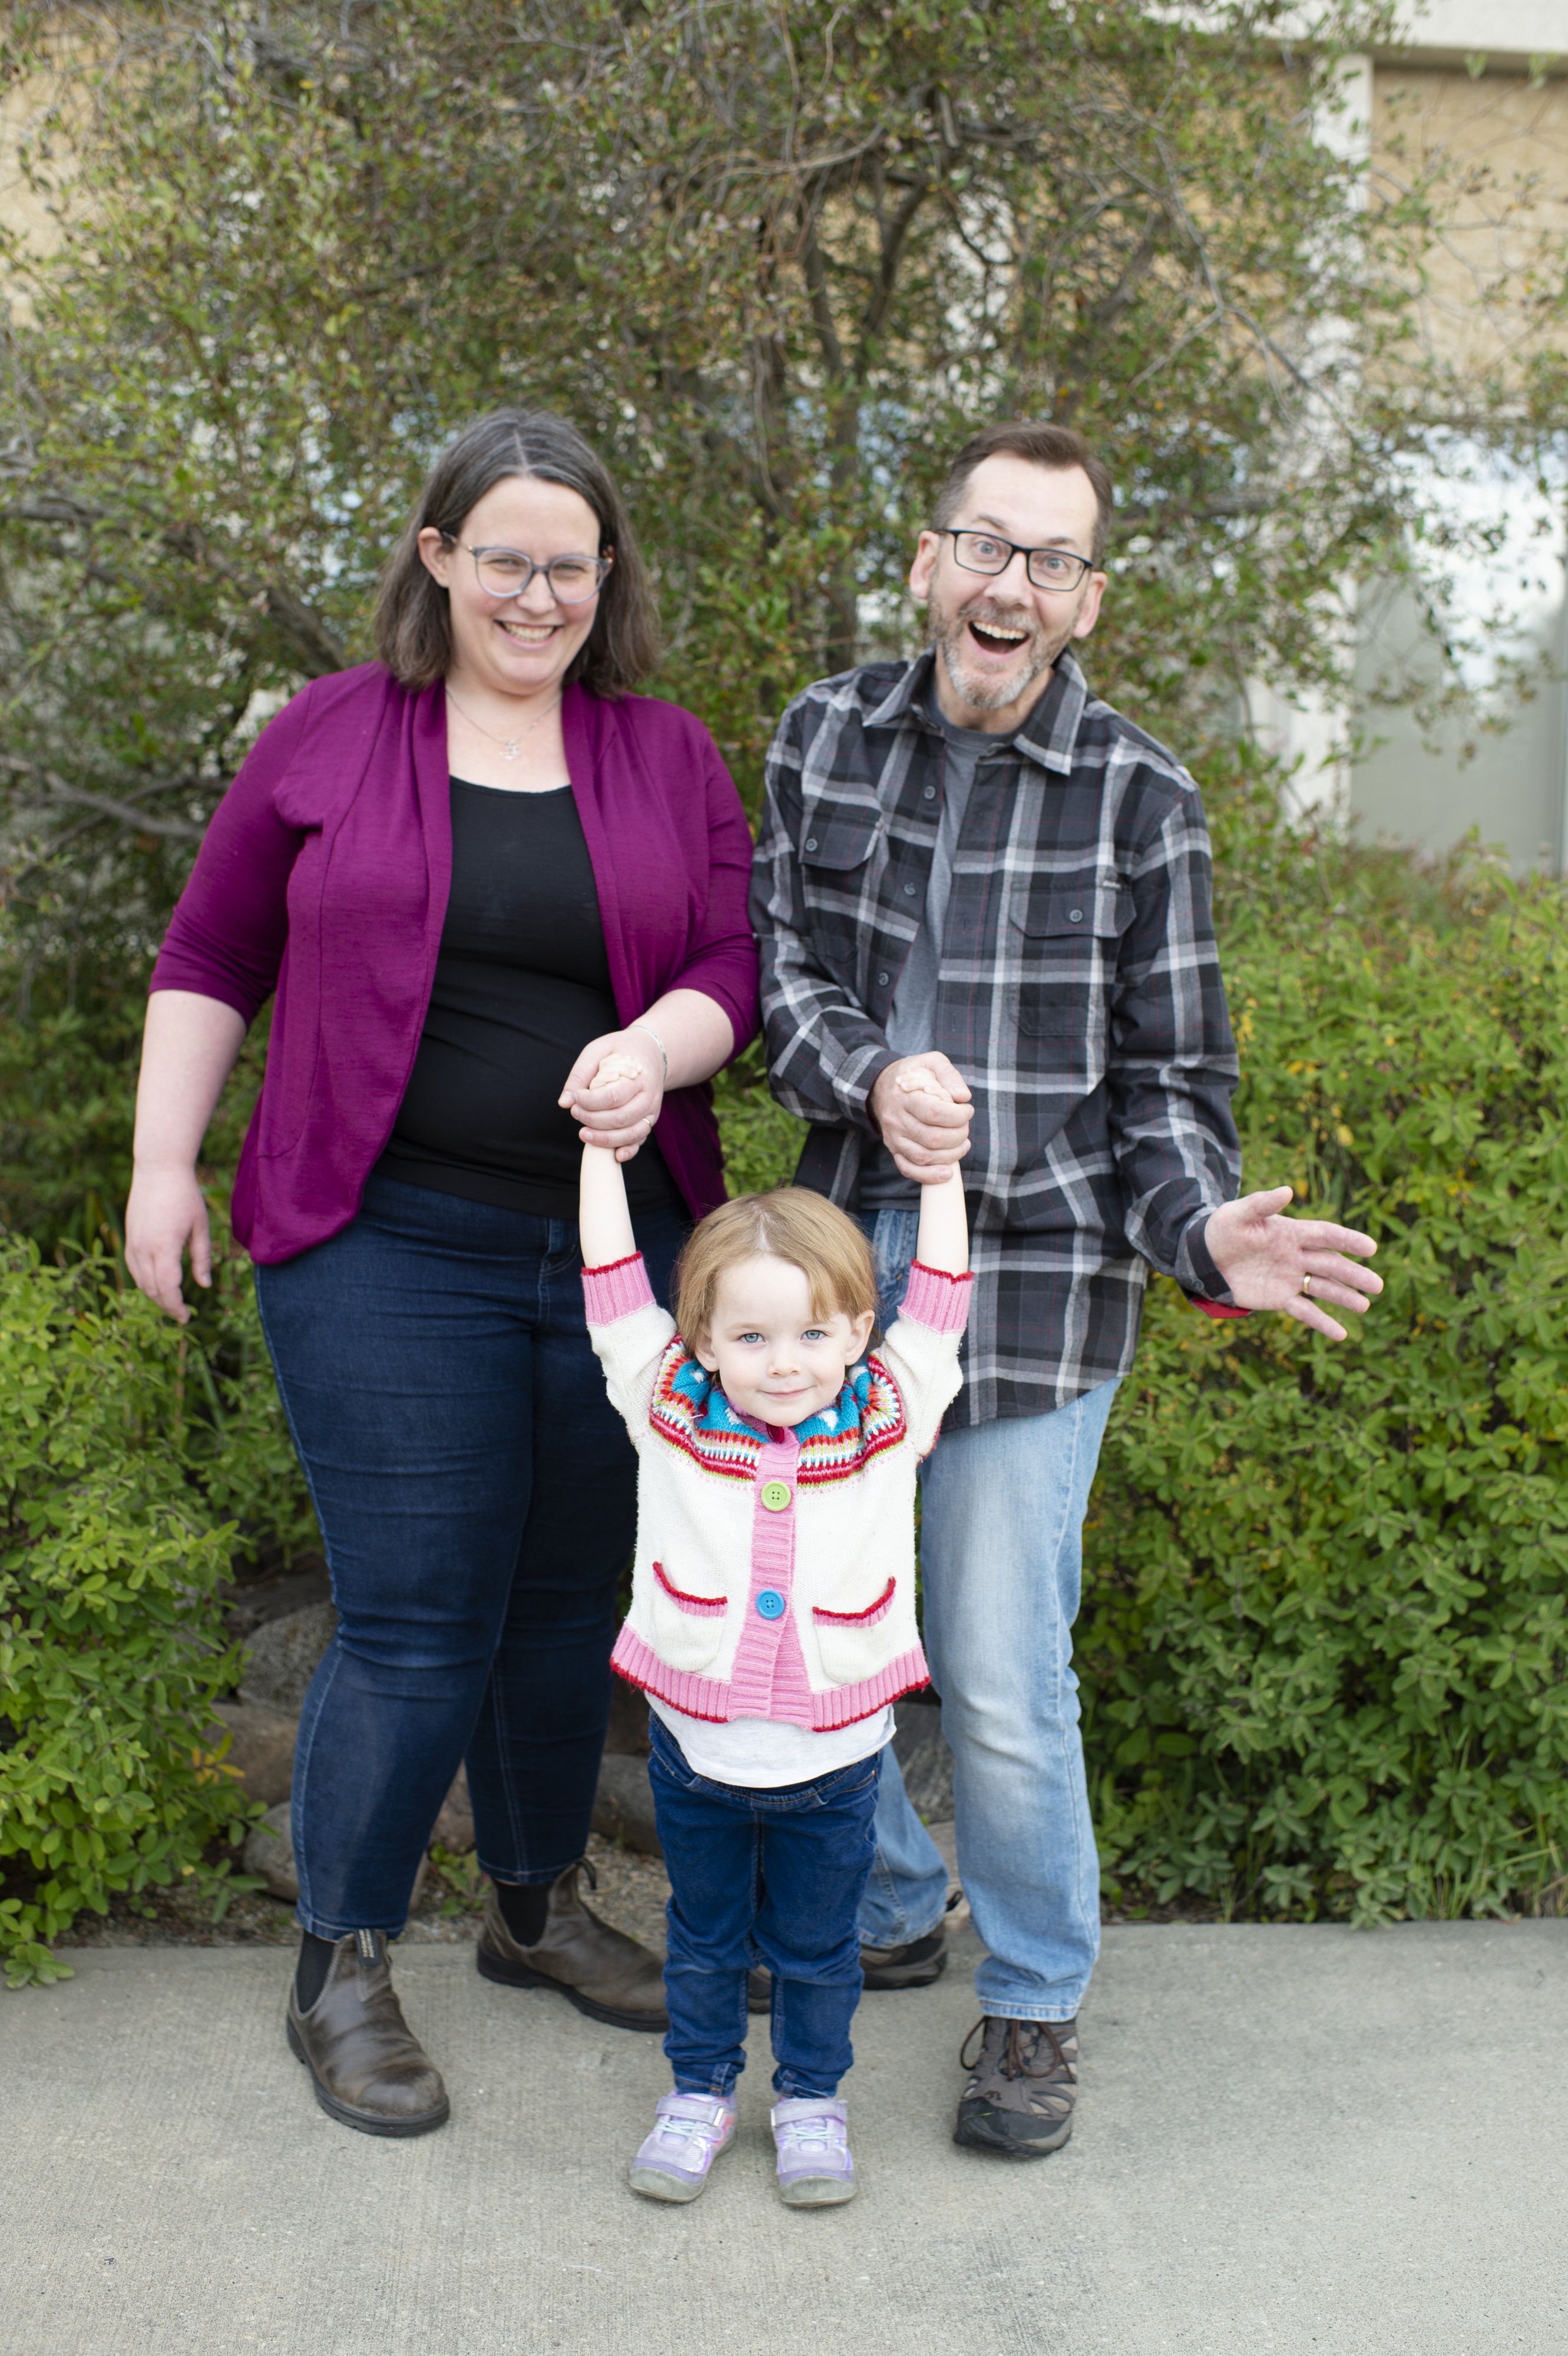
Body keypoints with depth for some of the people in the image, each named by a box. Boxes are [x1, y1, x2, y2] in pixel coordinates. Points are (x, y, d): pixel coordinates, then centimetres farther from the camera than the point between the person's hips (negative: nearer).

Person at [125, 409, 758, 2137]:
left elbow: (731, 964, 2)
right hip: (394, 1252, -3)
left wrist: (655, 1050, -19)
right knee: (417, 1622, -2)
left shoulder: (667, 756, 7)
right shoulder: (331, 736, 1)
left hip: (622, 1247, 3)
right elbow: (209, 957, 7)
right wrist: (164, 1162, 3)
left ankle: (537, 1907, 36)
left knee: (569, 1598, 14)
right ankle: (338, 1973, 17)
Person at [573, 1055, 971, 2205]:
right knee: (706, 1936, 19)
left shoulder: (890, 1414, -9)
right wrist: (604, 1147, -9)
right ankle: (701, 2091, 38)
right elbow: (615, 1282, -9)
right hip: (695, 1744, 0)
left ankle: (813, 2098, 37)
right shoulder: (669, 1409, -9)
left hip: (833, 1754, 0)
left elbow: (940, 1298, -4)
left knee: (818, 1945, 17)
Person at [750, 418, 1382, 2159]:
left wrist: (1209, 1233, -17)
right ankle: (887, 1912, 39)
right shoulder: (824, 738, 5)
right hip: (839, 1258, 4)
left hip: (1030, 1290, -3)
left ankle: (1035, 2002, 24)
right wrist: (872, 1075, -17)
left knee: (1002, 1682, 0)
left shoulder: (1139, 800, -2)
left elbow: (1167, 1081, 1)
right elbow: (769, 957, 3)